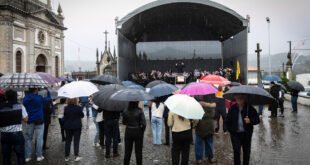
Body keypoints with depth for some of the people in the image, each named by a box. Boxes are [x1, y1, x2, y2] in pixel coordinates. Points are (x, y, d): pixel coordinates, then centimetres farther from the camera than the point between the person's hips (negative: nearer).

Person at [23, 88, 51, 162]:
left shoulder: (25, 98, 2)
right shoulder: (39, 98, -7)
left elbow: (24, 106, 16)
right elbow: (49, 98, 7)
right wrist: (47, 90, 17)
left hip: (29, 121, 3)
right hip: (39, 121, -3)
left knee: (28, 139, 9)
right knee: (39, 138, 2)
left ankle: (27, 157, 11)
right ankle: (39, 156, 4)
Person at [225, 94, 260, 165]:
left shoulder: (249, 108, -3)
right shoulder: (232, 108, 2)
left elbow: (257, 120, -5)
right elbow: (227, 121, 11)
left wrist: (250, 120, -24)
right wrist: (231, 130, 0)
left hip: (247, 134, 0)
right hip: (235, 134, 0)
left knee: (247, 151, 10)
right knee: (236, 150, -8)